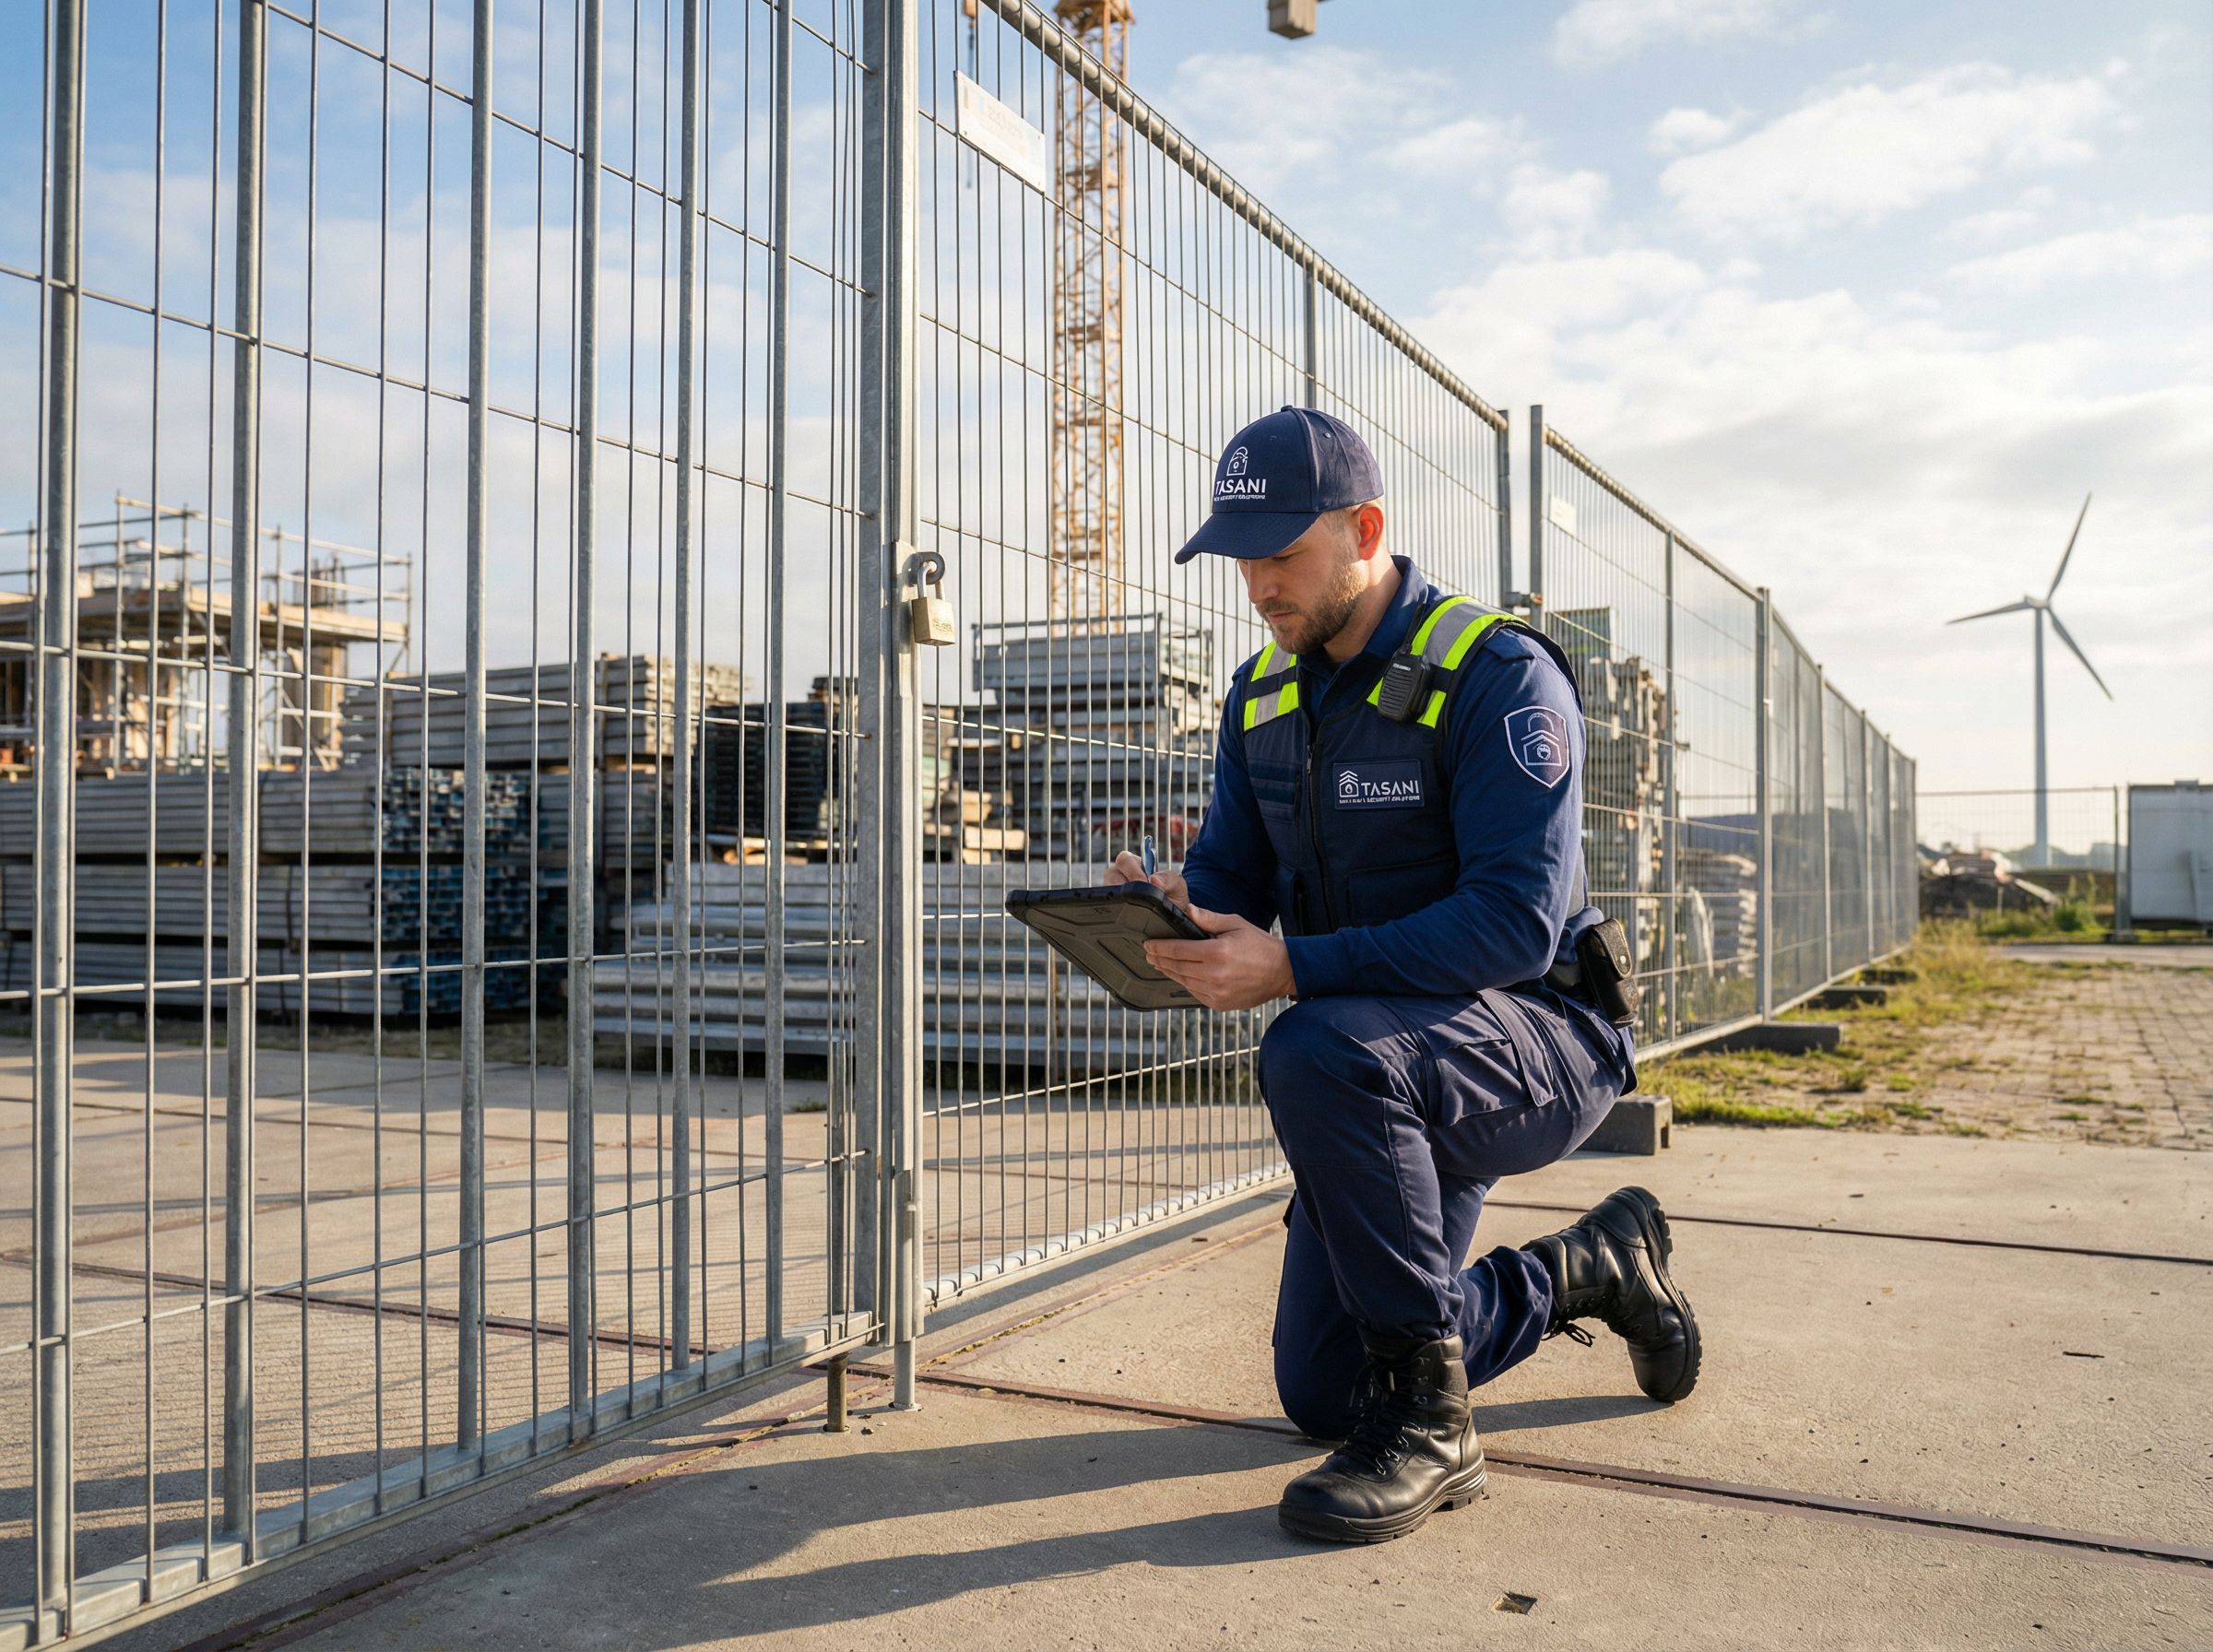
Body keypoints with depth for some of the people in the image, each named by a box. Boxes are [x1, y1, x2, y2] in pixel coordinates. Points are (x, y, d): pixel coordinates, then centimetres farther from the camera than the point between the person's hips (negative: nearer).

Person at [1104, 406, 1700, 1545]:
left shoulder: (1496, 675, -19)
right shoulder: (1263, 693, 5)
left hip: (1540, 1038, -8)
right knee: (1319, 1392, 10)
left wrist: (1292, 970, -37)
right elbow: (1230, 873, 4)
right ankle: (1595, 1269, 31)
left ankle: (1427, 1418, -21)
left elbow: (1517, 921, -28)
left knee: (1318, 1055, -39)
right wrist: (1169, 906, -21)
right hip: (1396, 1080, 8)